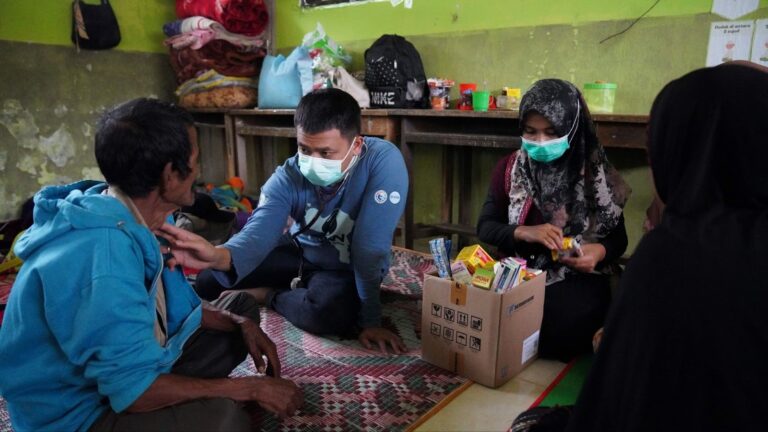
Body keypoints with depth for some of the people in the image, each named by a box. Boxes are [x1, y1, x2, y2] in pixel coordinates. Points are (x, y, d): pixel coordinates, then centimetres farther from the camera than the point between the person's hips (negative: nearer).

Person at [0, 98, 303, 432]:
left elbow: (178, 306, 8)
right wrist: (250, 388, -22)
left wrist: (240, 323, -7)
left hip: (117, 368, 9)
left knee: (241, 308, 14)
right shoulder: (102, 253, -33)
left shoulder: (143, 219, -5)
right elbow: (134, 390, -30)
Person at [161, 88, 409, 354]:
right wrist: (220, 256, -58)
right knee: (208, 282, -2)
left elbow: (371, 248, -35)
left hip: (346, 269, -3)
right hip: (299, 252, 3)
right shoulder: (288, 177, -21)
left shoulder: (384, 161, -33)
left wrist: (370, 319, -32)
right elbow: (260, 232, -35)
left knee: (332, 312, -37)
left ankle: (268, 295, -5)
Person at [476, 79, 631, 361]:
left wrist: (599, 252, -19)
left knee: (567, 325, -31)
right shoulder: (509, 168, 2)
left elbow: (618, 238, 6)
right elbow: (485, 227, 1)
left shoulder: (596, 174, -3)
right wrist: (525, 233, -19)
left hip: (576, 278, -1)